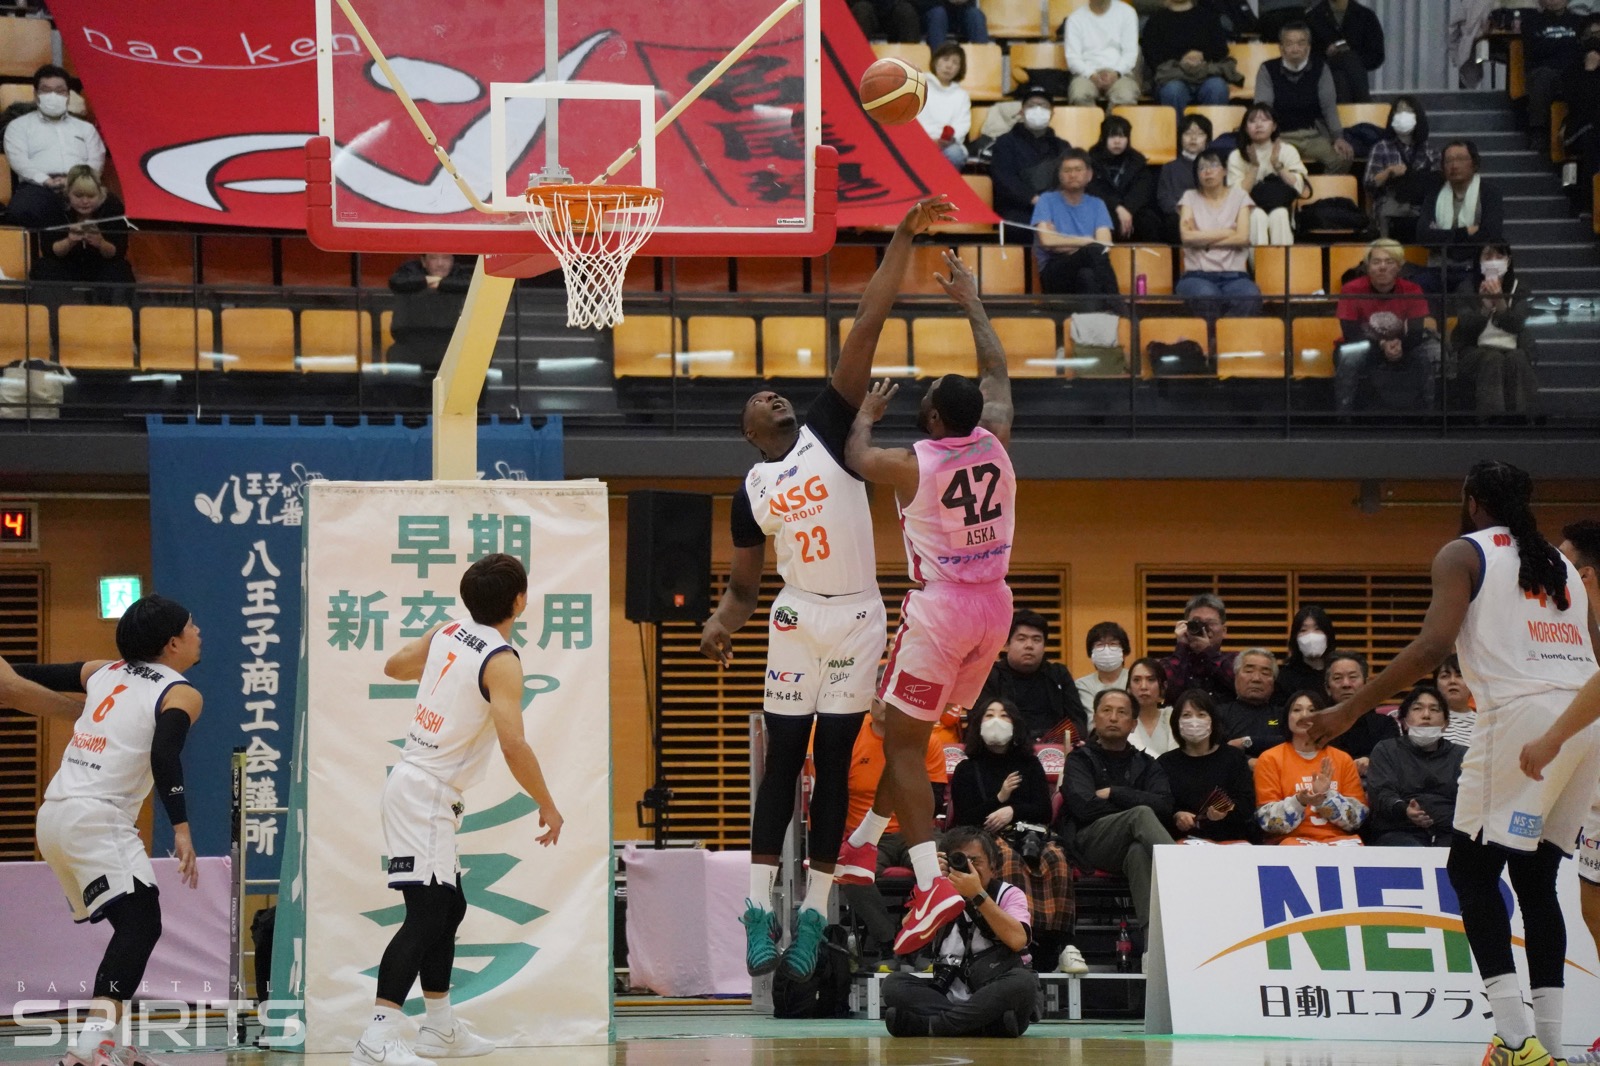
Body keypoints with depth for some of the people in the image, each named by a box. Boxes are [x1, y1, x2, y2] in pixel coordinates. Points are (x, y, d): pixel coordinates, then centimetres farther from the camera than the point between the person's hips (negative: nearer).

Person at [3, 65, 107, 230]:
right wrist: (47, 181, -14)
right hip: (38, 186, -2)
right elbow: (18, 160, 4)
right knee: (20, 212, -41)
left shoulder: (85, 128, 29)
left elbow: (96, 162, 14)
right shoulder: (20, 126, 21)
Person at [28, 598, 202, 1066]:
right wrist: (181, 829, -21)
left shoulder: (104, 673, 18)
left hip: (53, 817, 8)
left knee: (133, 923, 19)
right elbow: (164, 754, -20)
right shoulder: (181, 694, -3)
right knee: (141, 924, -14)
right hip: (96, 820, -8)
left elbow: (23, 684, 21)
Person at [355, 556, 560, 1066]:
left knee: (449, 907, 19)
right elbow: (514, 745, -24)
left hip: (413, 782, 9)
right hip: (426, 794, -9)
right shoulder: (501, 661, -17)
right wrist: (547, 807, -14)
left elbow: (393, 667, 23)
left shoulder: (447, 633, 6)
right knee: (427, 914, -16)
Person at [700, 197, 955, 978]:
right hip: (797, 620, 1)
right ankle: (760, 914, 0)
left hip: (859, 619, -1)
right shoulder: (750, 492, 9)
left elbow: (867, 328, -4)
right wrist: (721, 623, -8)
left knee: (833, 766, 3)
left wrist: (904, 239, -7)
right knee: (782, 761, 0)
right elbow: (743, 584, 15)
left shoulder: (828, 430, 3)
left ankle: (813, 917, 6)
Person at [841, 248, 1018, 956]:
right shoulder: (994, 443, -2)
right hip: (994, 605, 7)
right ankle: (864, 842, 36)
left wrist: (867, 414, 26)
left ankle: (931, 885, -17)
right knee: (914, 731, 21)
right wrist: (971, 305, 28)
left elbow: (855, 459, 7)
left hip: (940, 608, -7)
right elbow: (997, 373, 18)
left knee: (904, 742, -3)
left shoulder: (912, 464, -16)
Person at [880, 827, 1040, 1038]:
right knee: (894, 983, -20)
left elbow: (1017, 940, -15)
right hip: (948, 997, 2)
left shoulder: (1009, 895, 6)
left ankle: (928, 1025, -34)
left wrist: (978, 894, -18)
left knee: (1023, 981, -34)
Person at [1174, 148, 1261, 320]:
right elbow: (1187, 236, -4)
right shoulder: (1190, 198, 14)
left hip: (1234, 275, 1)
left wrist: (1203, 240, -2)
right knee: (1208, 298, -40)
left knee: (1250, 298, -36)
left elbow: (1243, 238, -1)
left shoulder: (1239, 196, 14)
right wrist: (1226, 233, -1)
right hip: (1198, 275, -1)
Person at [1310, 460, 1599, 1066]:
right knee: (1535, 878, 14)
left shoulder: (1463, 554, 6)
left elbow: (1433, 646, -8)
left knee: (1472, 869, 0)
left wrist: (1349, 711, -6)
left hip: (1522, 714, -6)